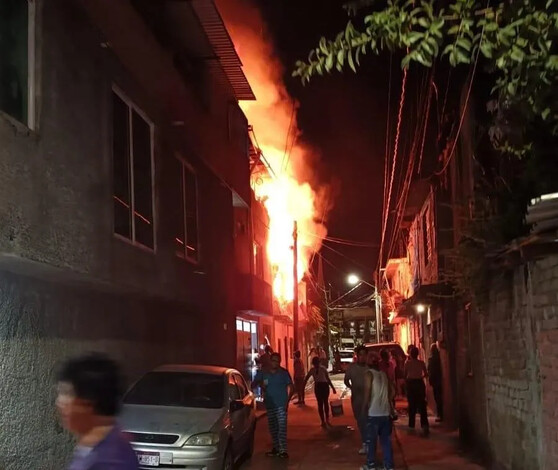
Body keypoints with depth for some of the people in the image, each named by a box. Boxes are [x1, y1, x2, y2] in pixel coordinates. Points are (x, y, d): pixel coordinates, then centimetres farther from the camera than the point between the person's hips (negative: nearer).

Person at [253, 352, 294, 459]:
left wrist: (288, 400, -12)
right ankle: (276, 448, 25)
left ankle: (283, 450, -16)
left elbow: (291, 387, -1)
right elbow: (254, 384, 10)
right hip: (269, 404, 4)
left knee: (282, 427, -13)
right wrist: (260, 384, -13)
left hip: (281, 404, -4)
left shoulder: (284, 373, -3)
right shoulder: (263, 373, 2)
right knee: (272, 428, 12)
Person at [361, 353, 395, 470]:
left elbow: (367, 392, -14)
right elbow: (391, 391, 15)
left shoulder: (369, 373, -8)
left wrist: (364, 407, -6)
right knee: (386, 440, 10)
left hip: (373, 413, -5)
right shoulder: (384, 374, 11)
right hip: (385, 412, 5)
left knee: (371, 440, 5)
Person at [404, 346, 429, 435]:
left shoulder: (407, 363, -5)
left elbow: (405, 375, -3)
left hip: (411, 384, 0)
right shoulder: (421, 363, -2)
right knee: (422, 405, 1)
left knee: (412, 405, 9)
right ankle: (424, 425, -11)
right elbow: (426, 374, 1)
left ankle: (412, 425, 12)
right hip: (419, 383, 0)